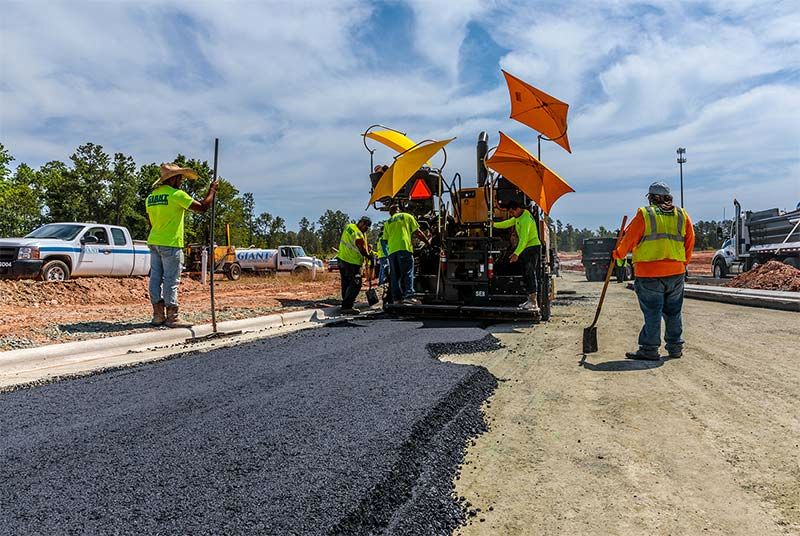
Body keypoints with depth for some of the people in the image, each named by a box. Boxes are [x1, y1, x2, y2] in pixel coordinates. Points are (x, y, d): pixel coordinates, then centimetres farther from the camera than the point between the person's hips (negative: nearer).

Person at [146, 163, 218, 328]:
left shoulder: (151, 197, 12)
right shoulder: (177, 194, -12)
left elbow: (151, 222, 18)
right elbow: (202, 207, -11)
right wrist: (212, 190, 3)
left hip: (154, 242, 8)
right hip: (171, 244, -8)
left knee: (156, 278, 8)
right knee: (171, 281, -4)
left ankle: (158, 315, 13)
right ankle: (172, 317, 0)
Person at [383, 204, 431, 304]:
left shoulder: (387, 223, 23)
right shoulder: (407, 216, 13)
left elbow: (385, 239, 19)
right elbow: (417, 232, 9)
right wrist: (427, 242, 17)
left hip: (391, 250, 4)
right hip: (404, 247, -4)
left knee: (394, 276, 6)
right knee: (408, 273, -8)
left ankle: (396, 298, 3)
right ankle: (408, 296, -20)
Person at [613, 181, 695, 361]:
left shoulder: (644, 214, -3)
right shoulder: (682, 215, 10)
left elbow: (630, 238, -2)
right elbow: (690, 241, 11)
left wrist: (618, 254, 14)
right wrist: (683, 263, 22)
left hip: (649, 273, -5)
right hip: (676, 272, 5)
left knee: (652, 312, -2)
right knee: (673, 311, 14)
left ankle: (649, 349, 2)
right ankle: (675, 347, 21)